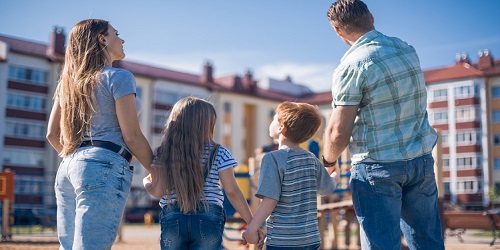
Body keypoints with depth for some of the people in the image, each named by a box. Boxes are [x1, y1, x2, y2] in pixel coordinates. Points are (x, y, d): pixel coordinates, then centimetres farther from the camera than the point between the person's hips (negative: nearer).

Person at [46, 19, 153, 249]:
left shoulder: (69, 81, 18)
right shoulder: (119, 77, -3)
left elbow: (52, 134, 18)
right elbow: (131, 136, -6)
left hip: (67, 169, 8)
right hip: (104, 167, -8)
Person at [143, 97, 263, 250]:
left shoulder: (162, 154, 1)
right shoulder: (218, 154, -3)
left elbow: (158, 192, 1)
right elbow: (232, 192, -6)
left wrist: (146, 182, 25)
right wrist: (252, 224, -2)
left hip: (172, 219, 1)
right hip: (208, 220, -1)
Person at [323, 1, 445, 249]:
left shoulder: (351, 66, -14)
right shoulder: (407, 49, 7)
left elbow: (338, 132, -14)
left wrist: (328, 160, 4)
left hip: (378, 167, -6)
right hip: (421, 160, 6)